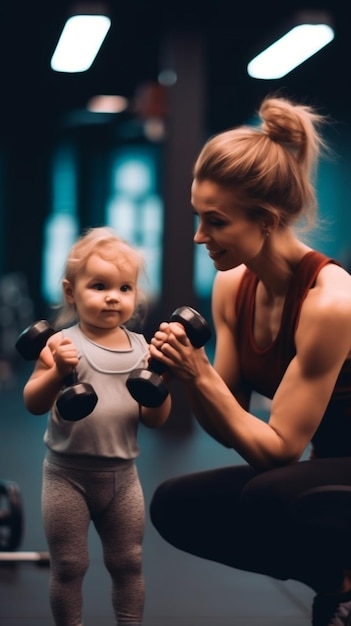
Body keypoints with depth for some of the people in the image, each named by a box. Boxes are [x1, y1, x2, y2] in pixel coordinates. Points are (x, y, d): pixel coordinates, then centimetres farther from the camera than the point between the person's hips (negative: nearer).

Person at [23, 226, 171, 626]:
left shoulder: (142, 348, 1)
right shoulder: (64, 344, -11)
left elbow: (154, 419, 2)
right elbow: (33, 404, -15)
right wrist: (59, 372, -33)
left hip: (122, 474, 4)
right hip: (68, 475, -3)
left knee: (128, 563, 14)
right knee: (68, 567, 5)